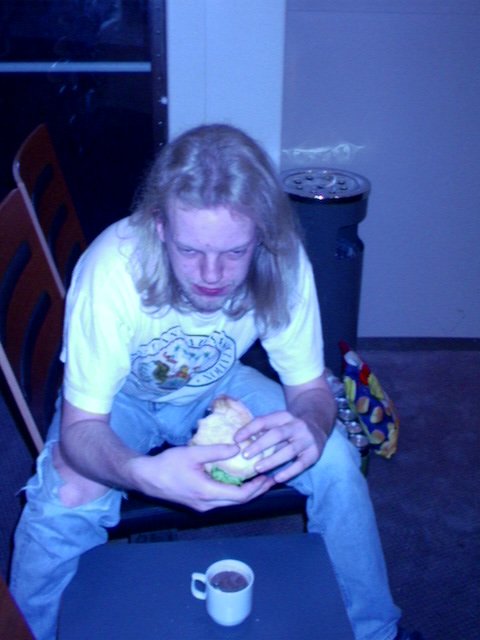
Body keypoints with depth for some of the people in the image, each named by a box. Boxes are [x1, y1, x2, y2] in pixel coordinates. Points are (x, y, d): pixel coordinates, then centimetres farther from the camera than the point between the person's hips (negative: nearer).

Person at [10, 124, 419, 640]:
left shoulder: (284, 262, -28)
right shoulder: (112, 270, -36)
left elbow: (310, 387, -15)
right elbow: (80, 428, -31)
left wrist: (310, 427, -41)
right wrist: (145, 473, -53)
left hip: (218, 386, 2)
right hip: (121, 395, -2)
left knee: (335, 462, -16)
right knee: (67, 500, -30)